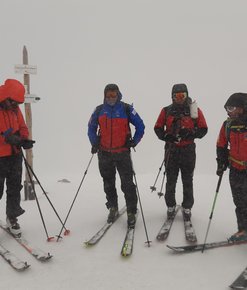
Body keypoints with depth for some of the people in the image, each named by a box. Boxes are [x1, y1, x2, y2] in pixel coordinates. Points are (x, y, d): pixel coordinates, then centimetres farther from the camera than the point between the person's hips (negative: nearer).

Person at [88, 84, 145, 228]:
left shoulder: (126, 109, -2)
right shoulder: (99, 110, 6)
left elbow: (140, 126, 3)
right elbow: (91, 128, 16)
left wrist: (134, 142, -6)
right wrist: (94, 143, 3)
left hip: (122, 152, -3)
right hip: (104, 154, 3)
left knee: (127, 184, -3)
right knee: (108, 184, 13)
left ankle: (131, 213, 8)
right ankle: (113, 209, 30)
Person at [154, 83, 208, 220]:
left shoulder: (195, 110, 1)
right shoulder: (166, 111, 4)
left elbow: (203, 129, 1)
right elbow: (158, 128, 8)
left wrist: (190, 133, -17)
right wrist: (166, 136, -12)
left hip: (188, 151, -1)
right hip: (171, 150, 1)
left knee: (187, 181, 8)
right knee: (170, 181, 8)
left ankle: (187, 208, 22)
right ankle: (170, 206, 25)